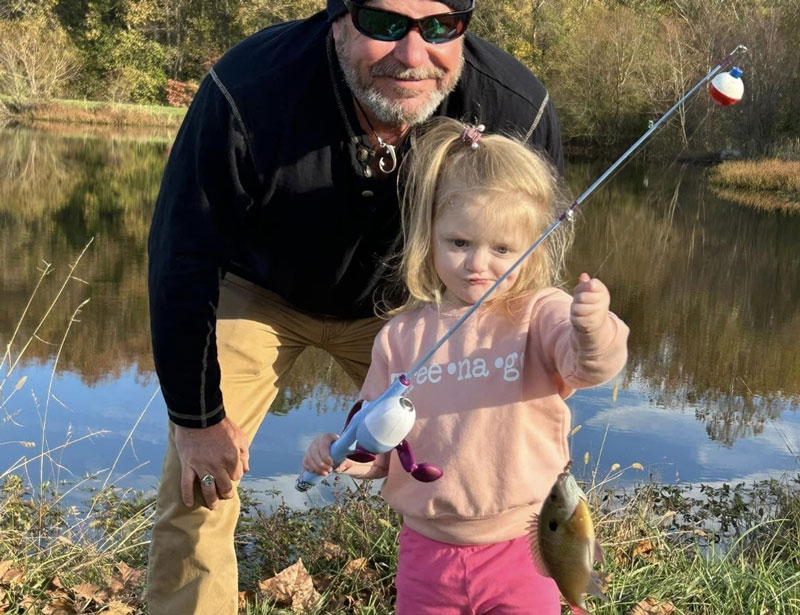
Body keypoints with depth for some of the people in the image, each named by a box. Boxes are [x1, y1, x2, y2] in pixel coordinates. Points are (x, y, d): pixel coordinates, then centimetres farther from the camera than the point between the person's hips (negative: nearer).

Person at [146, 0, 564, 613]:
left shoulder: (519, 112, -30)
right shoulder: (249, 90, -36)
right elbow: (185, 263, -22)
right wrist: (197, 417, -15)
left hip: (398, 303, 2)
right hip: (256, 290, -1)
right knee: (198, 485, -7)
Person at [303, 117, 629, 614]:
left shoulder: (541, 315, -9)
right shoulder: (403, 335, 1)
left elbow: (590, 366, -29)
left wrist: (593, 330, -49)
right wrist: (347, 453, -10)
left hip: (520, 553, -3)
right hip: (426, 550, 3)